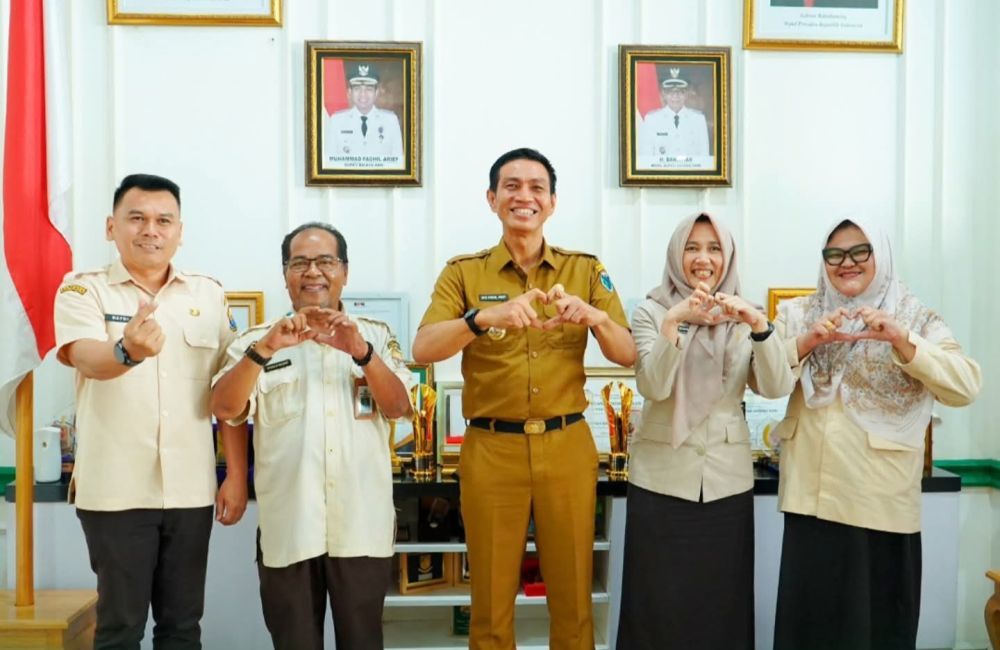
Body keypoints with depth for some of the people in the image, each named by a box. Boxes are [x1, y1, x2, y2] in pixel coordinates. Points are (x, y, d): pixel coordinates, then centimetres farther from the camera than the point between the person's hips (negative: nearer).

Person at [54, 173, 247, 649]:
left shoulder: (209, 294, 7)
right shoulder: (83, 290, -2)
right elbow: (86, 359, -22)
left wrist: (237, 475, 4)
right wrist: (128, 351, -45)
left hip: (191, 488, 3)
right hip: (116, 489, -2)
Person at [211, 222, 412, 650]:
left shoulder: (376, 336, 8)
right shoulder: (258, 340, 5)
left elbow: (398, 407, -4)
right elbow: (225, 409, -8)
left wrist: (360, 351, -20)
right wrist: (266, 348, -22)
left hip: (361, 523, 1)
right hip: (287, 527, 0)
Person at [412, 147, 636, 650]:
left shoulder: (586, 270, 5)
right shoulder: (463, 273, 1)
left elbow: (628, 355, -2)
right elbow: (422, 349, -14)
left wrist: (595, 317, -23)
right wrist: (487, 317, -31)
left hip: (567, 447, 1)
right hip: (491, 450, -1)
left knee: (573, 597, 11)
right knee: (491, 600, 10)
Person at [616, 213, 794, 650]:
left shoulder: (741, 318, 7)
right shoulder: (652, 312, 0)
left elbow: (776, 387, -7)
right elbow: (653, 386, -14)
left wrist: (760, 326, -22)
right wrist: (672, 322, -27)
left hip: (726, 478, 2)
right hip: (662, 476, -2)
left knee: (721, 602, 9)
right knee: (661, 604, 3)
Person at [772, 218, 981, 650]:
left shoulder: (917, 320, 4)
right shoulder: (797, 315, 9)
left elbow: (965, 387, -9)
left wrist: (901, 341, -22)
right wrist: (807, 342, -15)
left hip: (882, 501, -1)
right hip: (812, 497, 1)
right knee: (812, 615, 7)